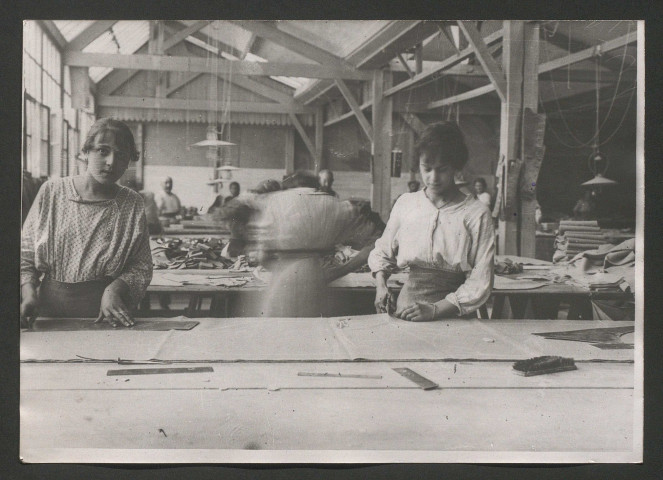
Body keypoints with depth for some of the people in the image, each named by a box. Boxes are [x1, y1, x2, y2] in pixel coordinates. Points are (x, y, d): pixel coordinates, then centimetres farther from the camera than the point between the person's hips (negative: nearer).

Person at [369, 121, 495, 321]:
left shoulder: (476, 213, -1)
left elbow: (480, 282, -5)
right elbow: (381, 253, 22)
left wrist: (435, 310, -13)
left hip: (452, 317, -2)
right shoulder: (405, 204, 9)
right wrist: (381, 286, 4)